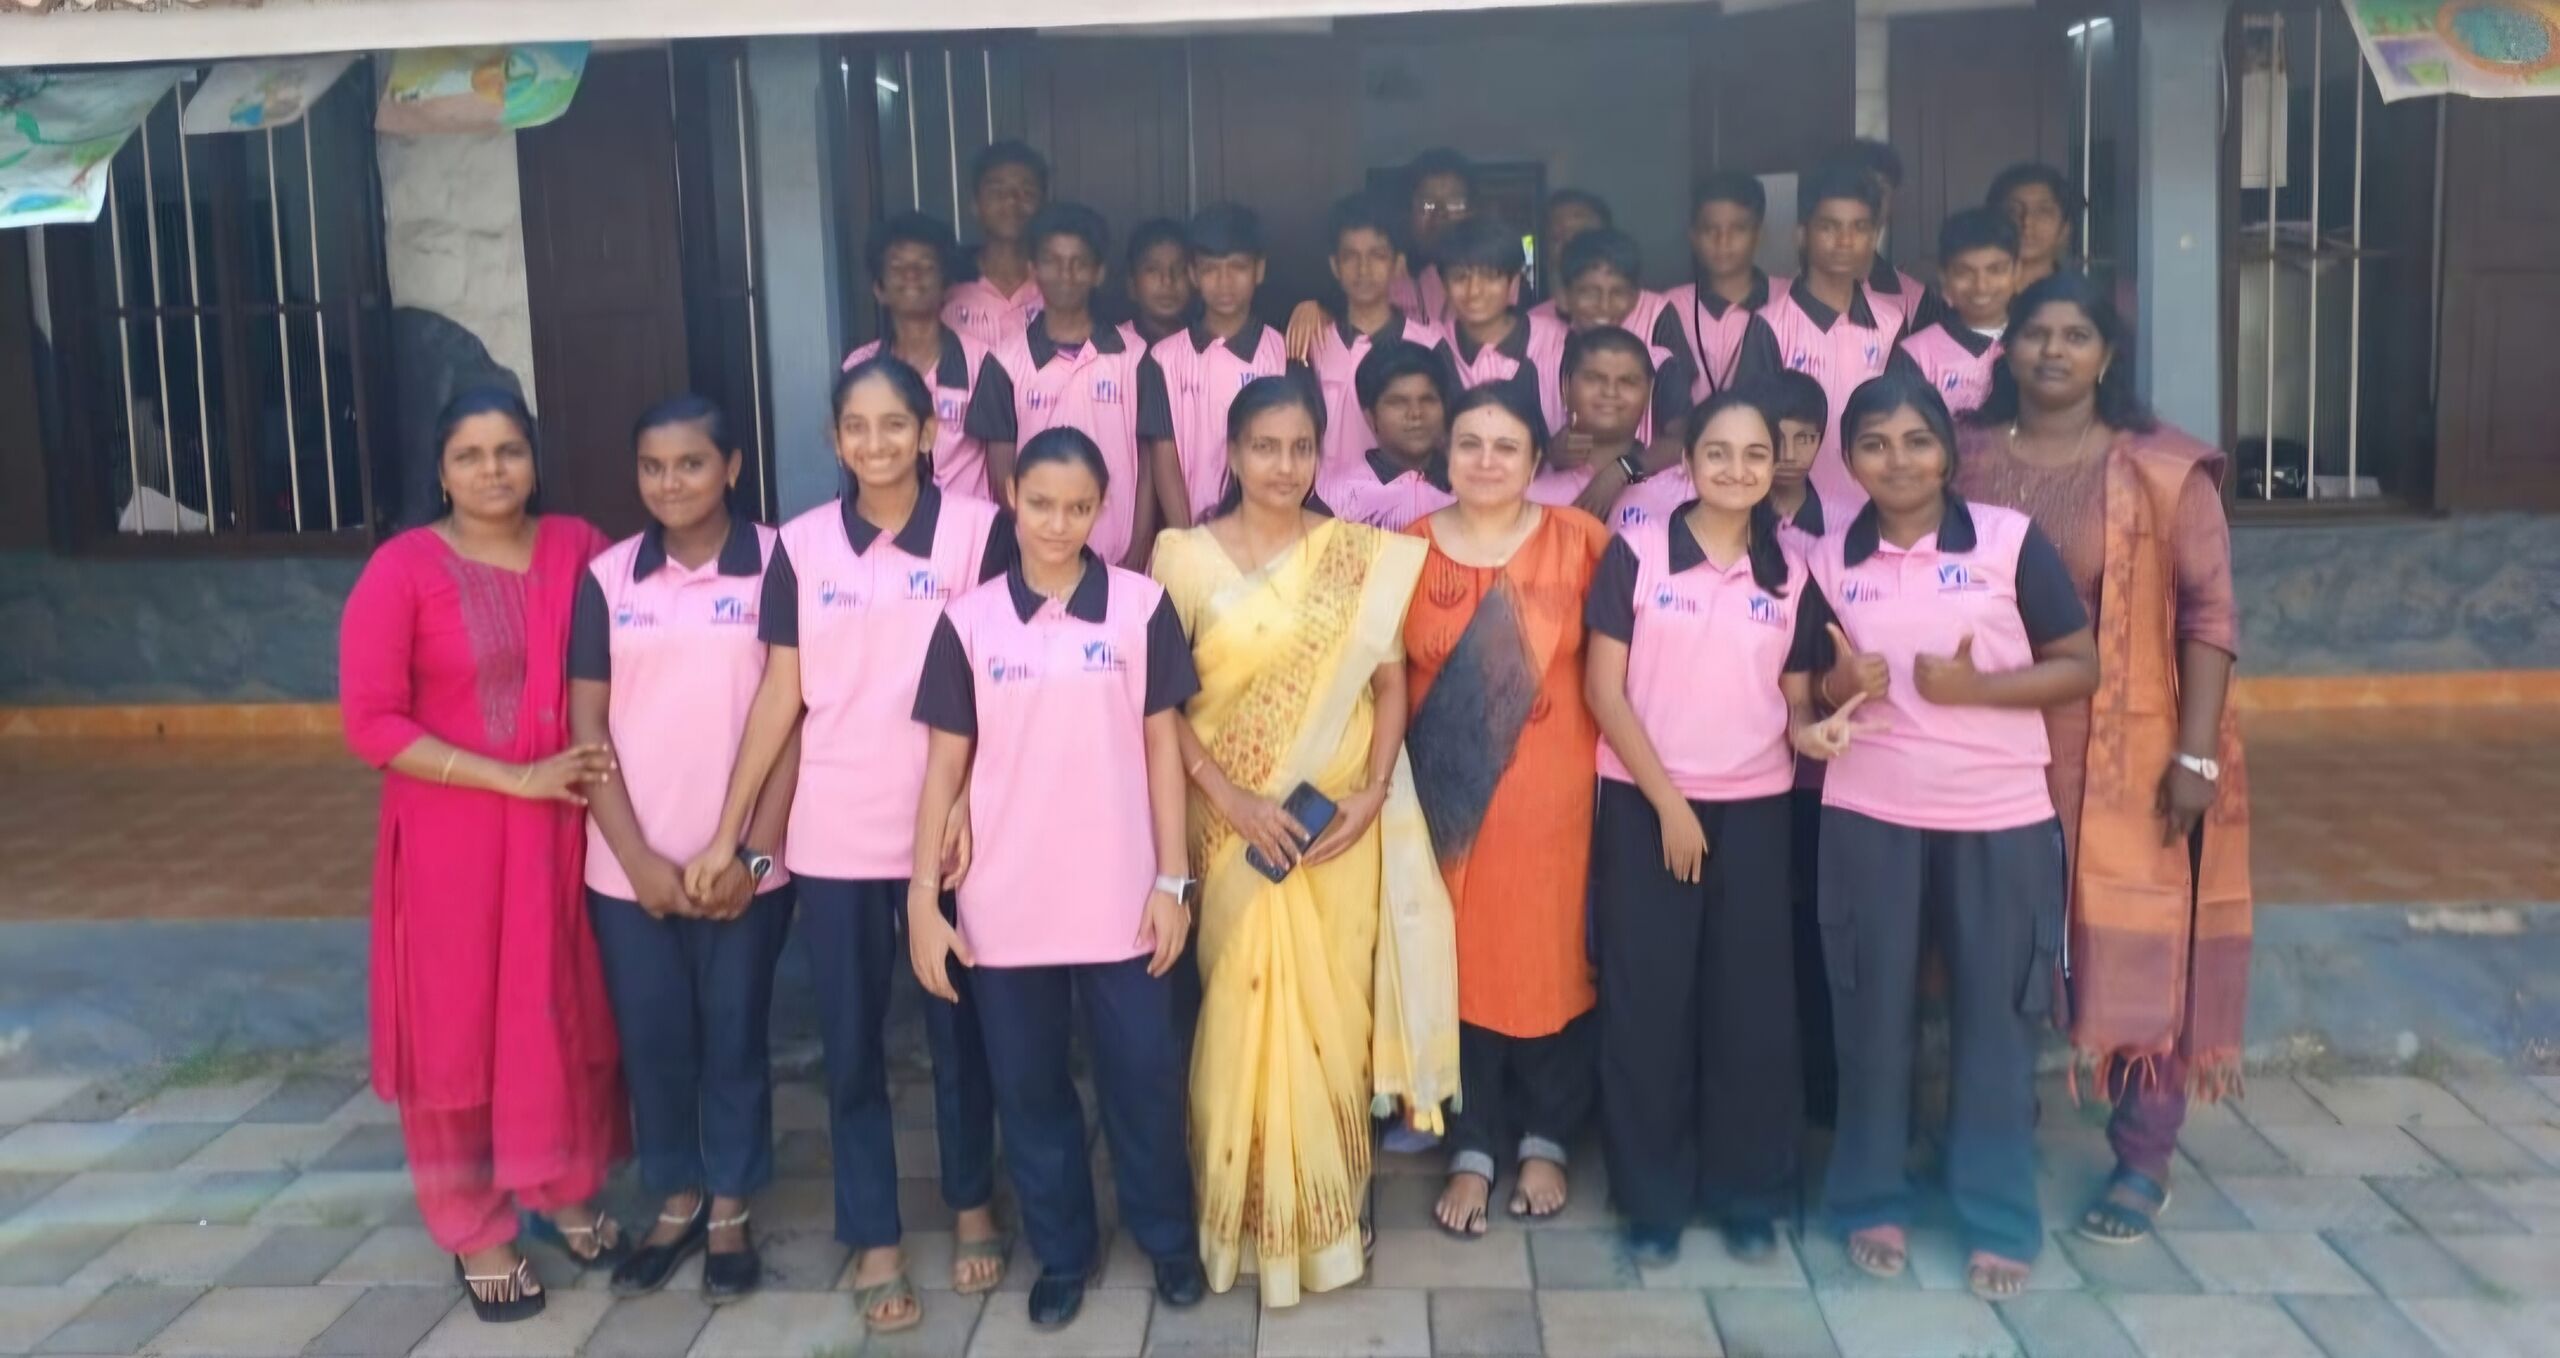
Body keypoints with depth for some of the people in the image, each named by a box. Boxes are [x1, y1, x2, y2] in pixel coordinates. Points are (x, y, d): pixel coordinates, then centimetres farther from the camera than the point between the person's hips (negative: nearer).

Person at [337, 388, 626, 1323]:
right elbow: (370, 725, -13)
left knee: (568, 1014, 14)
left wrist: (609, 755, -9)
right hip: (451, 836, -3)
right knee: (458, 1029, 8)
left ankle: (564, 1191, 34)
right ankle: (476, 1231, 24)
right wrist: (513, 776, -17)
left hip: (564, 831, 3)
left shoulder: (578, 549, 0)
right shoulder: (402, 570, -10)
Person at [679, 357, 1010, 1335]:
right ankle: (875, 1243, 22)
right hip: (834, 836, 2)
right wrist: (728, 830, 1)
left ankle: (973, 1207, 33)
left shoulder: (977, 530, -5)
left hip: (948, 827, -1)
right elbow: (781, 695, 3)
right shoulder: (802, 545, 1)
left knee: (957, 1027, 13)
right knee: (850, 1043, 9)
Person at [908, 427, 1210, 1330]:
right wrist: (923, 900, -2)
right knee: (1028, 1085, 12)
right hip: (1005, 905, 1)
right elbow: (945, 766, 1)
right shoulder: (969, 621, -1)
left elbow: (1163, 748, 1)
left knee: (1142, 1074, 9)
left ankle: (1170, 1238, 31)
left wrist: (1172, 881, -3)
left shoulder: (1142, 608, -2)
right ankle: (1061, 1250, 30)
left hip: (1119, 899, -1)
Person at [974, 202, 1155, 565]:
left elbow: (1147, 464, 2)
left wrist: (1136, 560, -4)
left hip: (1117, 562, 0)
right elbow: (1002, 477, 3)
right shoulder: (1008, 361, 2)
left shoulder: (1133, 357, 2)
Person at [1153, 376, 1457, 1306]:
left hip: (1341, 821, 1)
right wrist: (1227, 795, -14)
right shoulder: (1185, 556, -1)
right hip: (1236, 821, -1)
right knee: (1247, 1009, 2)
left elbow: (1390, 682, 3)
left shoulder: (1364, 556, 2)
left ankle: (1327, 1209, 23)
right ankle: (1251, 1210, 19)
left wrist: (1372, 793, -10)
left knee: (1333, 1011, 6)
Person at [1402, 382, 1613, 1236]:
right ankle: (1472, 1150, 21)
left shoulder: (1579, 541, -3)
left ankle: (1545, 1140, 26)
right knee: (1459, 962, 6)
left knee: (1551, 958, 7)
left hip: (1551, 790, -1)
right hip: (1447, 795, 1)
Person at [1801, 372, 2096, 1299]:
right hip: (1868, 817, 2)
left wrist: (1976, 686, -17)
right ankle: (1873, 1203, 23)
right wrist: (1840, 686, -10)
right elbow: (1809, 688, 13)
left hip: (2001, 817, -2)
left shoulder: (2010, 540, -4)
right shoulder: (1830, 562, 4)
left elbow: (2081, 667, -2)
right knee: (1873, 1012, 7)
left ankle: (1999, 1222, 17)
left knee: (1995, 1016, 4)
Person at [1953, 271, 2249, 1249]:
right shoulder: (1967, 459, 4)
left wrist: (2195, 753, -12)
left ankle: (2142, 1162, 17)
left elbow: (2209, 611, -7)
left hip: (2126, 751, -2)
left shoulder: (2162, 469, -5)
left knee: (2137, 944, 2)